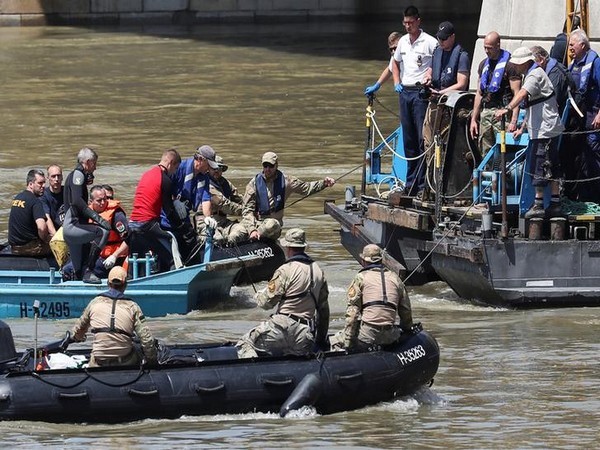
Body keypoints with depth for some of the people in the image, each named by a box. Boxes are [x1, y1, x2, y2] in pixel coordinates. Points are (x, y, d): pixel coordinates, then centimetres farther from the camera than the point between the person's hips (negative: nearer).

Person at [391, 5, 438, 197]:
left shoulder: (430, 42, -8)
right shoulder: (403, 41, 13)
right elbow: (396, 63, 27)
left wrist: (431, 75, -19)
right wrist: (396, 82, 14)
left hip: (421, 92, -7)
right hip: (405, 91, 7)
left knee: (423, 138, -9)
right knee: (408, 139, 11)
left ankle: (423, 184, -8)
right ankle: (410, 182, 18)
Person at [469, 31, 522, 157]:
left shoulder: (509, 64, -6)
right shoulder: (484, 64, 17)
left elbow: (517, 94, -10)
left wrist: (514, 121, -18)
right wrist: (474, 119, 15)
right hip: (485, 112, 7)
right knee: (485, 153, 4)